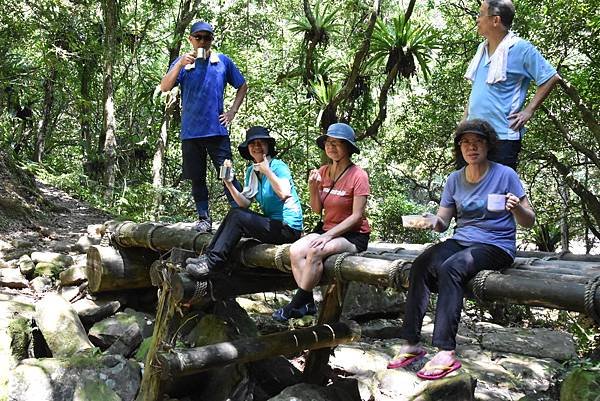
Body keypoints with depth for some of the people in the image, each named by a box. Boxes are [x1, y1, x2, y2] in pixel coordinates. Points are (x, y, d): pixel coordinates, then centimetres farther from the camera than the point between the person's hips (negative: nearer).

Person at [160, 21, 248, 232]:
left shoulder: (223, 61, 6)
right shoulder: (182, 63, 5)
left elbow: (242, 86, 17)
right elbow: (165, 87, -8)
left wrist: (232, 111, 6)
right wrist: (180, 64, -20)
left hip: (217, 130, -1)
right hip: (190, 132, 2)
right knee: (197, 179, 7)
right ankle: (204, 219, 15)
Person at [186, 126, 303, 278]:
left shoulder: (279, 166, -10)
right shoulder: (251, 171, 12)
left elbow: (284, 194, -27)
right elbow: (244, 203, 5)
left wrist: (267, 171, -25)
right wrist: (229, 184, -8)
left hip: (288, 228, -7)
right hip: (272, 223, 7)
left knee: (237, 216, -17)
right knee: (234, 213, -4)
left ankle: (213, 264, -15)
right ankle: (209, 255, -4)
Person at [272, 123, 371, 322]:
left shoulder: (358, 175, -11)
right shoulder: (323, 172, 5)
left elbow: (356, 216, -14)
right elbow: (317, 210, 6)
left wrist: (328, 236, -20)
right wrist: (313, 188, -12)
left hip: (354, 235, -6)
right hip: (328, 229, 6)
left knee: (315, 251, -30)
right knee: (295, 251, -19)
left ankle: (297, 305, -15)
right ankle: (308, 303, -13)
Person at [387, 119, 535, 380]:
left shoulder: (505, 175, -2)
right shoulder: (455, 179, 11)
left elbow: (529, 221, -1)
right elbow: (443, 222, 11)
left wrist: (516, 208, -23)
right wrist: (434, 220, -13)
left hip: (496, 246, -4)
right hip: (461, 241, 5)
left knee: (450, 267, -34)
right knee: (420, 265, -25)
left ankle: (446, 351, -35)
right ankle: (411, 343, -23)